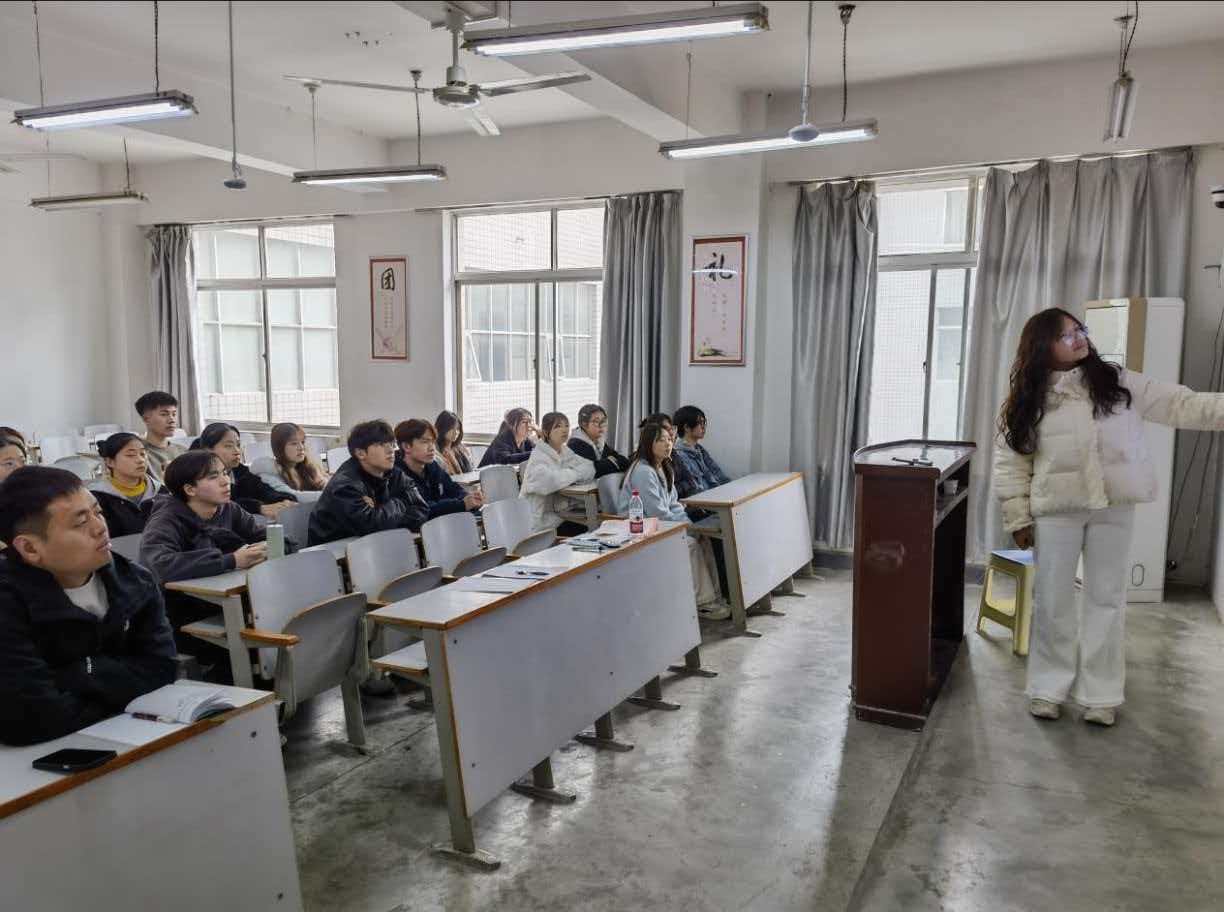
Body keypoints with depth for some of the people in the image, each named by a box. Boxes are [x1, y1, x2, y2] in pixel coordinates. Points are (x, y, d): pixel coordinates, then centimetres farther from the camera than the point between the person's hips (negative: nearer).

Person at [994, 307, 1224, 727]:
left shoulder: (1117, 382, 4)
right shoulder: (1027, 401, 0)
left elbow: (1181, 405, 1)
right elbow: (1010, 463, 0)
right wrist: (1018, 518, -4)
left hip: (1113, 508, 1)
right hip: (1056, 511, -1)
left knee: (1107, 598, 8)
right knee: (1052, 601, 5)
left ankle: (1101, 693, 19)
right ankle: (1049, 687, 20)